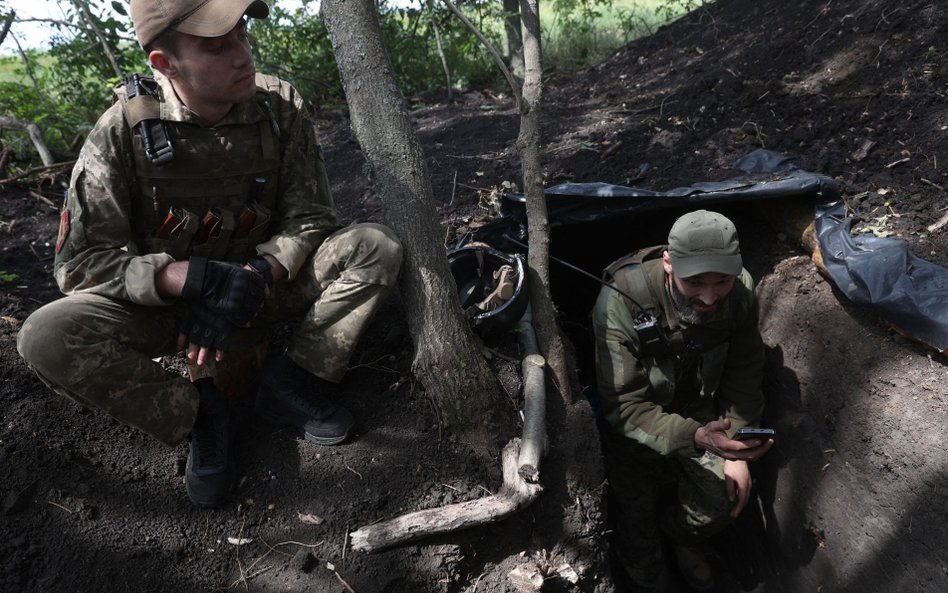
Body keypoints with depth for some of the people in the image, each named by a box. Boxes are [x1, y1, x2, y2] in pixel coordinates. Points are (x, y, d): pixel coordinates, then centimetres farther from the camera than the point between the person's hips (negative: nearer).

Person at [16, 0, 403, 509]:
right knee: (46, 338, -27)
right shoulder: (122, 131, -18)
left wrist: (250, 281, -28)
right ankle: (198, 412, -7)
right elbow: (78, 262, -17)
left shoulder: (281, 108, -12)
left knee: (375, 248, -19)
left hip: (264, 285, 2)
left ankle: (290, 381, -9)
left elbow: (309, 216, -9)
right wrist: (194, 276, -33)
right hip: (165, 300, -1)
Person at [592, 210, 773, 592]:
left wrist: (737, 451, -8)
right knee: (638, 521, -6)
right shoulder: (622, 302, -35)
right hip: (631, 418, -3)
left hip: (696, 406, 4)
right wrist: (694, 437, -47)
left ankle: (680, 536, 25)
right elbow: (624, 406, -31)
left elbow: (743, 375, -4)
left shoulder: (741, 292, -20)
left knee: (725, 498, -12)